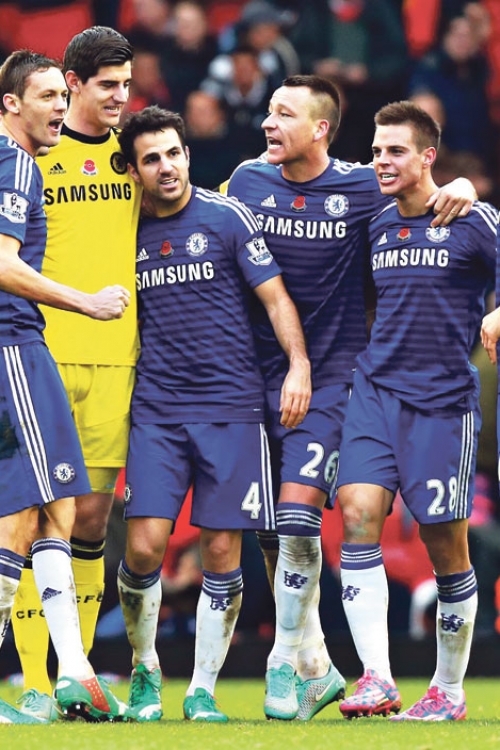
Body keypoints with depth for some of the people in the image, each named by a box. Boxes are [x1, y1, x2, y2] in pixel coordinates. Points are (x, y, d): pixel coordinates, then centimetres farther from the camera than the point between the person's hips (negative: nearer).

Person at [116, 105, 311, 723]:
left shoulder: (227, 217, 1)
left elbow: (275, 296, 1)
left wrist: (299, 365, -12)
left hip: (230, 405, -1)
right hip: (156, 410, 2)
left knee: (221, 551, -3)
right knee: (144, 545, -10)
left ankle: (203, 690, 8)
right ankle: (144, 668, 13)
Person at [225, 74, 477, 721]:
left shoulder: (365, 188, -4)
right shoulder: (248, 181, 4)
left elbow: (431, 191, 10)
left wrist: (460, 187, -13)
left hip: (332, 375, -4)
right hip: (261, 373, 4)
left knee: (298, 513, -17)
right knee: (271, 530, 5)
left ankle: (287, 662, -7)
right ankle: (317, 666, 17)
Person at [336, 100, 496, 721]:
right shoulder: (376, 228, 12)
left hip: (443, 401, -4)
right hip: (375, 390, 4)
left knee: (445, 542, 0)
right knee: (358, 513, -14)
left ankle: (449, 690, 15)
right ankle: (376, 679, -16)